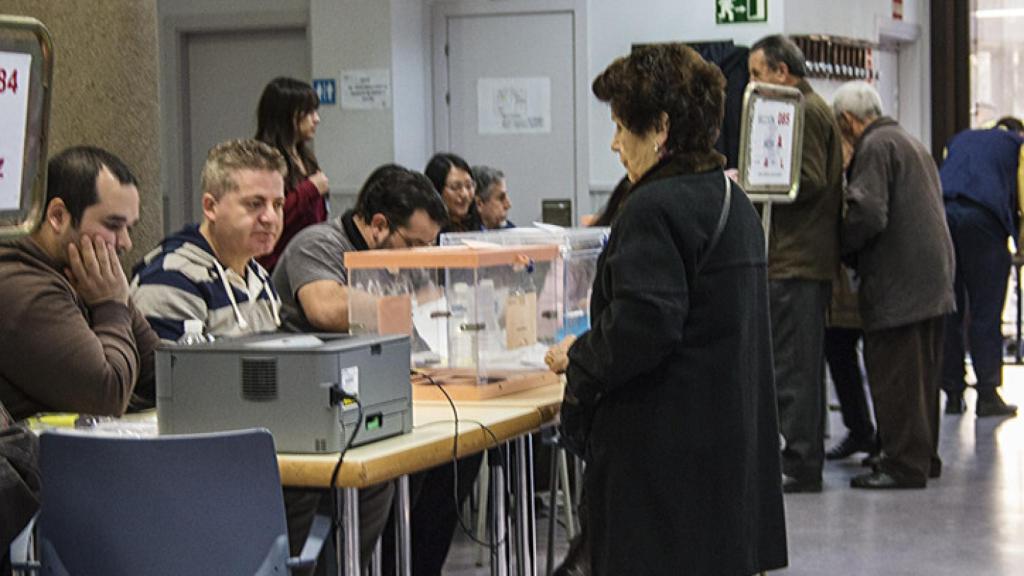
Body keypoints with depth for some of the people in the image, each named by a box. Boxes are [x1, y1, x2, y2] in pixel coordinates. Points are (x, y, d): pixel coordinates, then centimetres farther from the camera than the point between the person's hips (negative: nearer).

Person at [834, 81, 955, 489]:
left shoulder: (874, 147, -10)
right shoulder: (912, 144, 21)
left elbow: (869, 214, -21)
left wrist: (838, 247, -5)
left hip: (897, 281, -10)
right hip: (934, 277, 10)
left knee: (895, 377, -6)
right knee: (921, 374, 15)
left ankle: (904, 465, -5)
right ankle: (923, 456, 22)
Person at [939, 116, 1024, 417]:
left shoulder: (959, 139, 32)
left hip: (939, 212, 4)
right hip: (983, 217, -4)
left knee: (949, 311, 7)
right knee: (986, 312, 0)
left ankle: (953, 395, 8)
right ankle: (987, 395, -2)